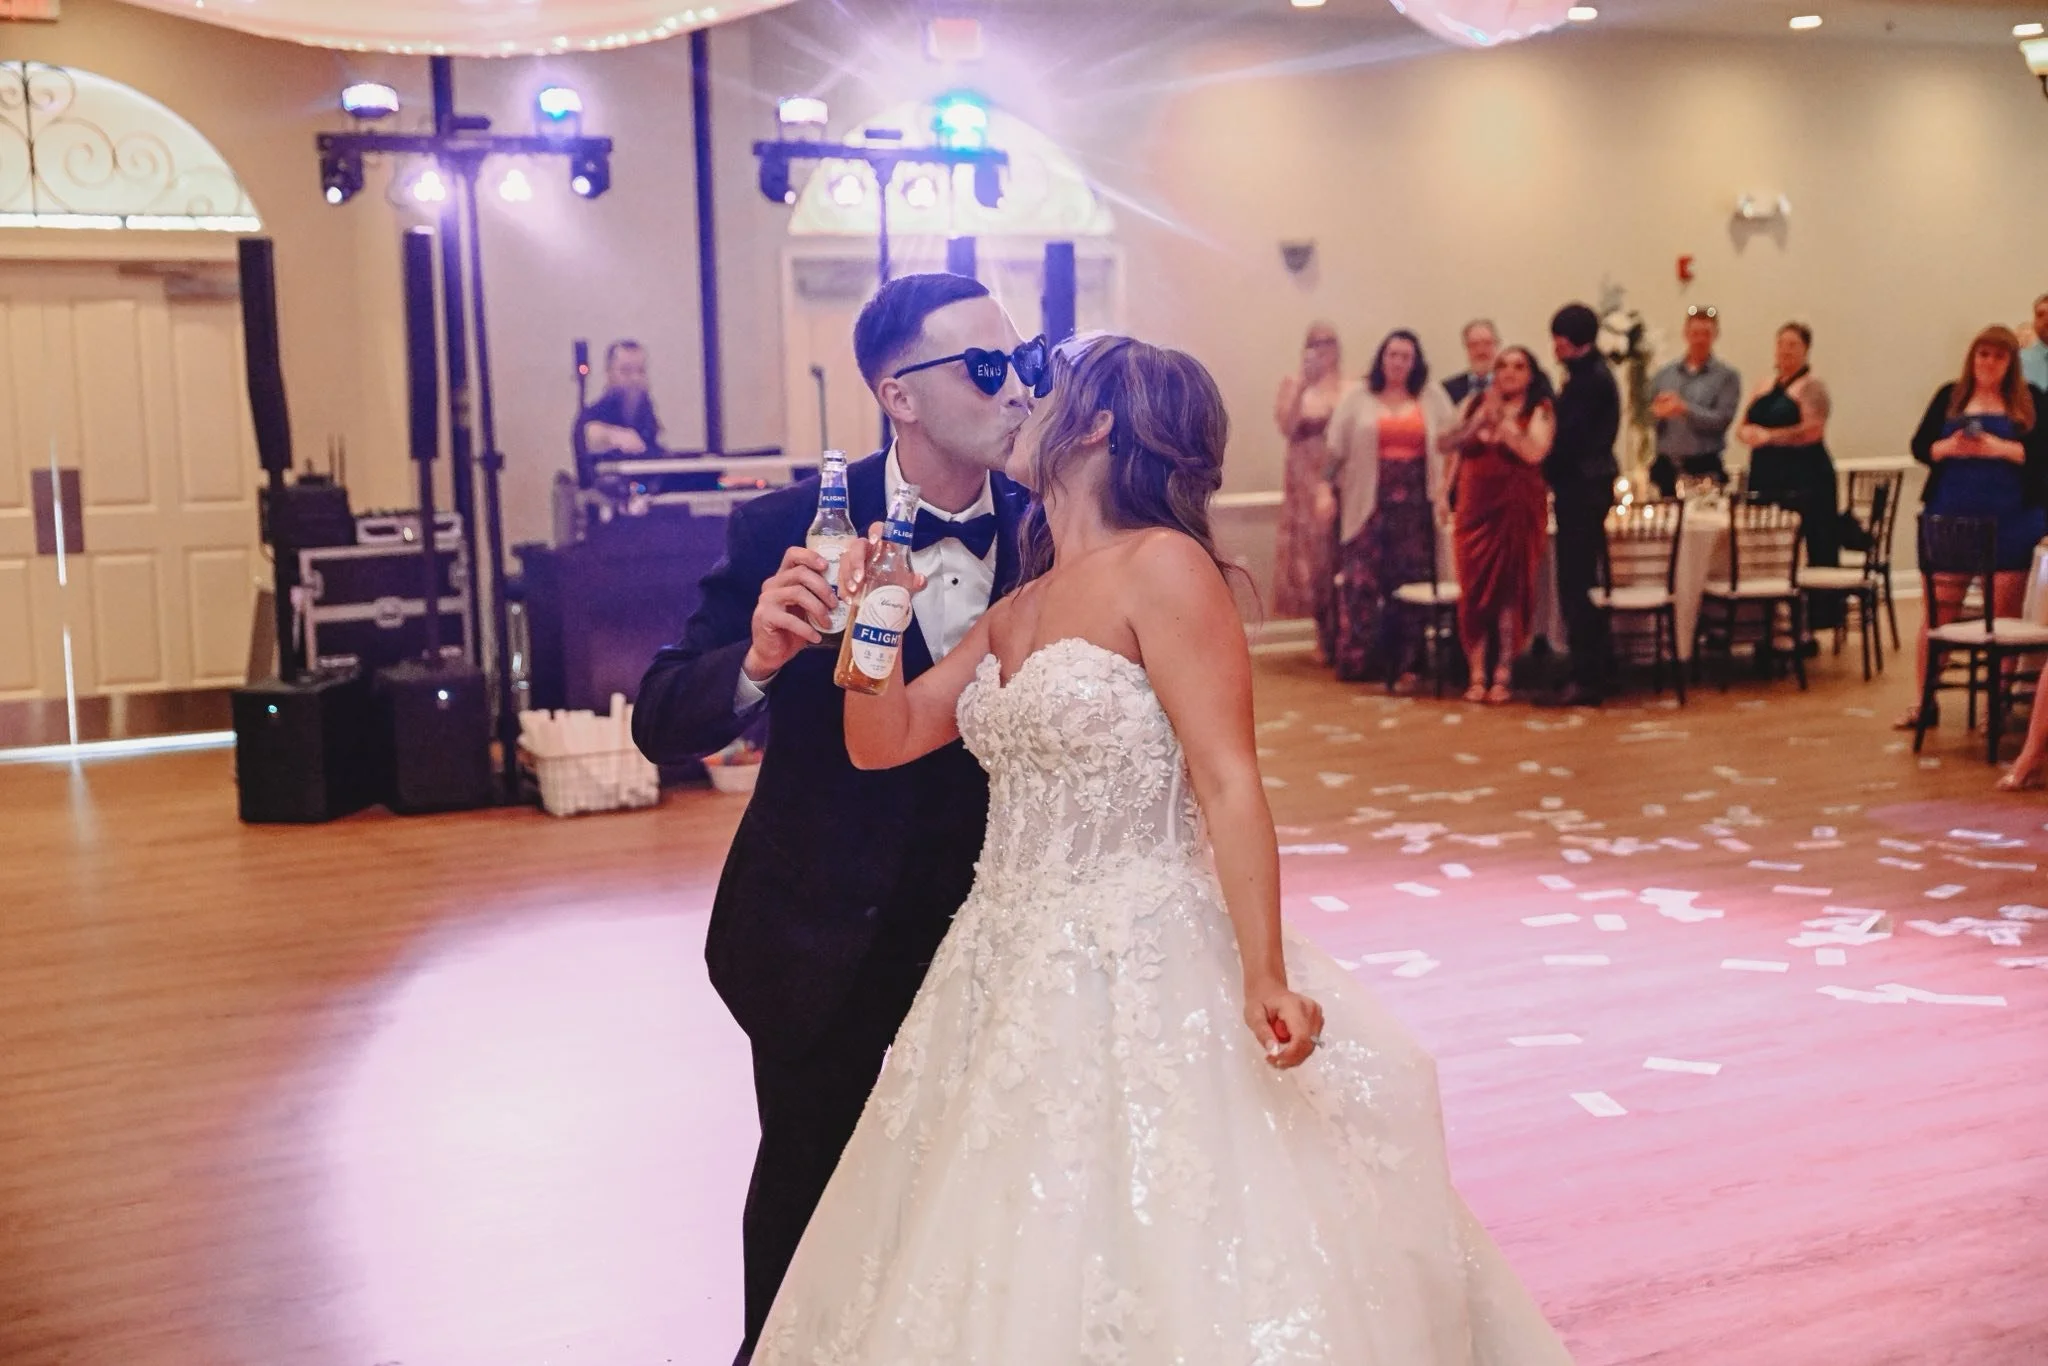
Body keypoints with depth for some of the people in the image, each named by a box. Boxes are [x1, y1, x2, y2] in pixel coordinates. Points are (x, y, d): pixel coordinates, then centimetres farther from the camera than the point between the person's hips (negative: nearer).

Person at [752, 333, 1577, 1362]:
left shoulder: (1163, 568, -11)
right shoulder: (1018, 607, 13)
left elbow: (1229, 784, -17)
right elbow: (884, 738, 12)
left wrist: (1266, 979, -25)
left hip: (1142, 983, -8)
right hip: (1014, 986, 8)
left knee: (1162, 1262, -1)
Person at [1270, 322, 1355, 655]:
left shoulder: (1352, 388, 5)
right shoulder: (1293, 384, 5)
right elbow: (1286, 426, -10)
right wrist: (1302, 386, -15)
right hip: (1307, 483, 0)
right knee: (1314, 557, 1)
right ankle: (1325, 638, 10)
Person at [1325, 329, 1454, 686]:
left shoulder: (1432, 399, 9)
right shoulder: (1360, 401, 7)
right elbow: (1334, 448, 4)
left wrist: (1443, 490, -5)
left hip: (1414, 502, 1)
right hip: (1369, 501, -1)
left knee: (1410, 579, 1)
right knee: (1361, 578, -6)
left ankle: (1404, 662, 8)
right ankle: (1358, 657, 1)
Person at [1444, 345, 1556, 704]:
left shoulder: (1539, 409, 1)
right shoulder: (1476, 402, 11)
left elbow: (1534, 451, -16)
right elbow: (1450, 442, -1)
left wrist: (1501, 420, -13)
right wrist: (1482, 415, -10)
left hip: (1518, 510, -3)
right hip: (1475, 509, 3)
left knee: (1511, 590, -3)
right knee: (1474, 590, -1)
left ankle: (1503, 676, 2)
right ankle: (1477, 676, 3)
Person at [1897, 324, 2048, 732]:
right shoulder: (1950, 396, 9)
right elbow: (1920, 446, 6)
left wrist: (2001, 449, -18)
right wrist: (1948, 447, -14)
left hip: (2010, 521, -1)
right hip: (1951, 517, 1)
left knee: (2004, 613, 3)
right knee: (1939, 609, 2)